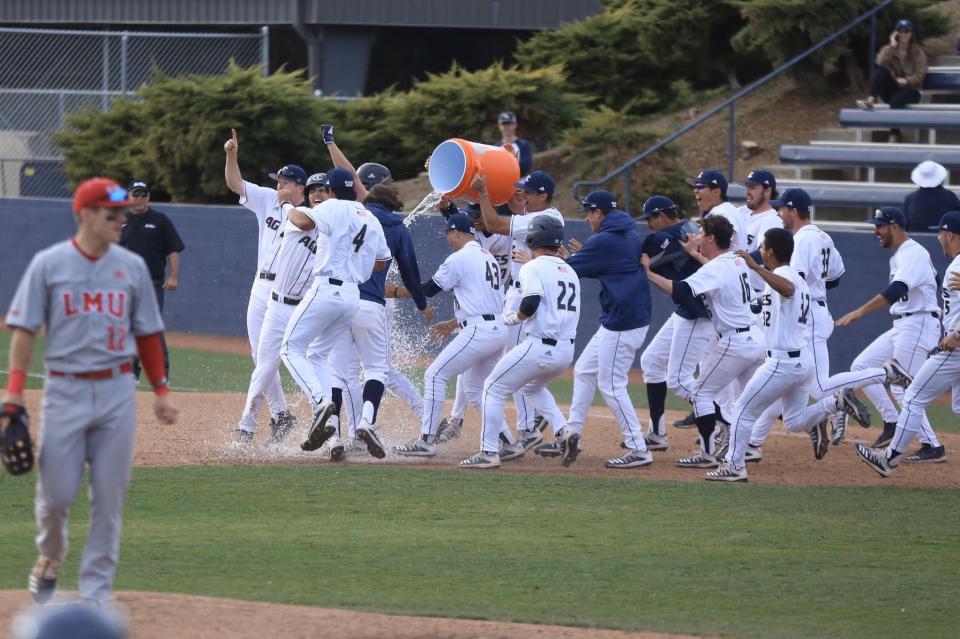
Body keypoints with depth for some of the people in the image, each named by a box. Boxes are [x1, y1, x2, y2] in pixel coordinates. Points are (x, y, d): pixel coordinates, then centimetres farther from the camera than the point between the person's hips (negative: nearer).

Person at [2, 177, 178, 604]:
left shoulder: (132, 267, 7)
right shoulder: (48, 264, -2)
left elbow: (147, 333, 13)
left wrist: (160, 391, 9)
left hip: (117, 391, 2)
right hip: (65, 391, -2)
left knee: (110, 497, 1)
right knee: (57, 491, -2)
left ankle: (96, 591, 9)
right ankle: (50, 558, 28)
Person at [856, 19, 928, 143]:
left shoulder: (918, 51, 1)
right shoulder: (889, 49, 7)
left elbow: (920, 75, -8)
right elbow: (880, 63, -15)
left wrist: (906, 80, -24)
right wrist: (892, 46, -18)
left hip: (910, 90, -3)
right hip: (891, 89, 3)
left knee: (897, 99, -38)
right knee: (880, 70, -25)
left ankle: (894, 136, -44)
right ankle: (871, 100, -41)